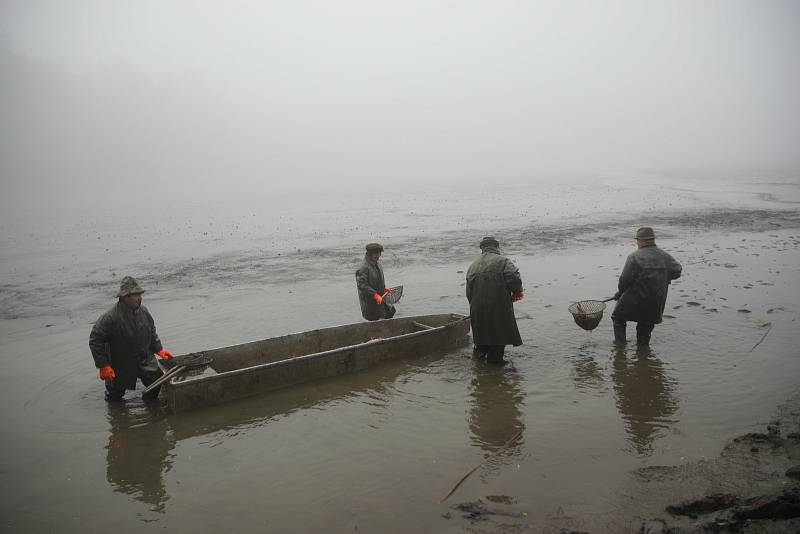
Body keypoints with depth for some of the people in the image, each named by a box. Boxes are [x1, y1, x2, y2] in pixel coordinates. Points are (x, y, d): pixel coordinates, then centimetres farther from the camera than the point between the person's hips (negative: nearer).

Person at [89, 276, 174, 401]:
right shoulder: (110, 317, -24)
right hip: (120, 365, -4)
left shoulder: (143, 311, -4)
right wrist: (103, 366, -18)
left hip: (145, 360, 5)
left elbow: (152, 332, 13)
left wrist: (159, 349, 7)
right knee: (115, 396, 12)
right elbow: (95, 341, -18)